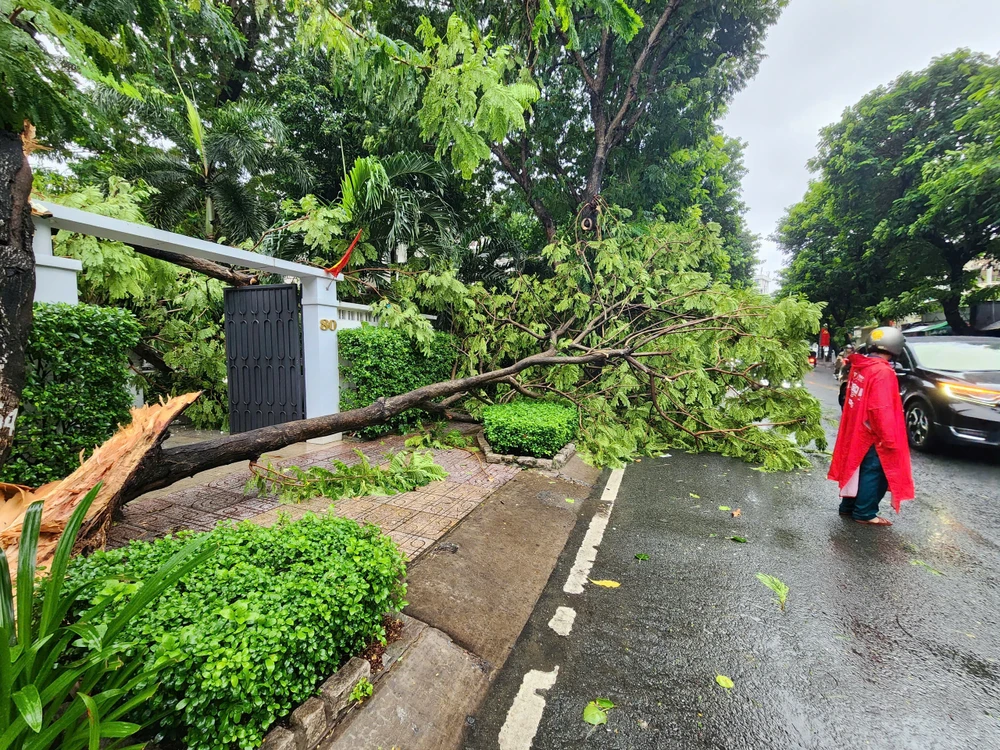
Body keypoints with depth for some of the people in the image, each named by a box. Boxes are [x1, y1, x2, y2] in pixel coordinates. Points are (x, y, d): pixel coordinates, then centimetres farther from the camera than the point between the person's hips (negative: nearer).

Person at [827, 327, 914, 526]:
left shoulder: (859, 366, 4)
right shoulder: (883, 372, -20)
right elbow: (881, 409, -23)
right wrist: (889, 439, -19)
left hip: (856, 430, 8)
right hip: (872, 434, -8)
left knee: (857, 469, 17)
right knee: (874, 472, 2)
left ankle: (848, 506, 26)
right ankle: (865, 513, 11)